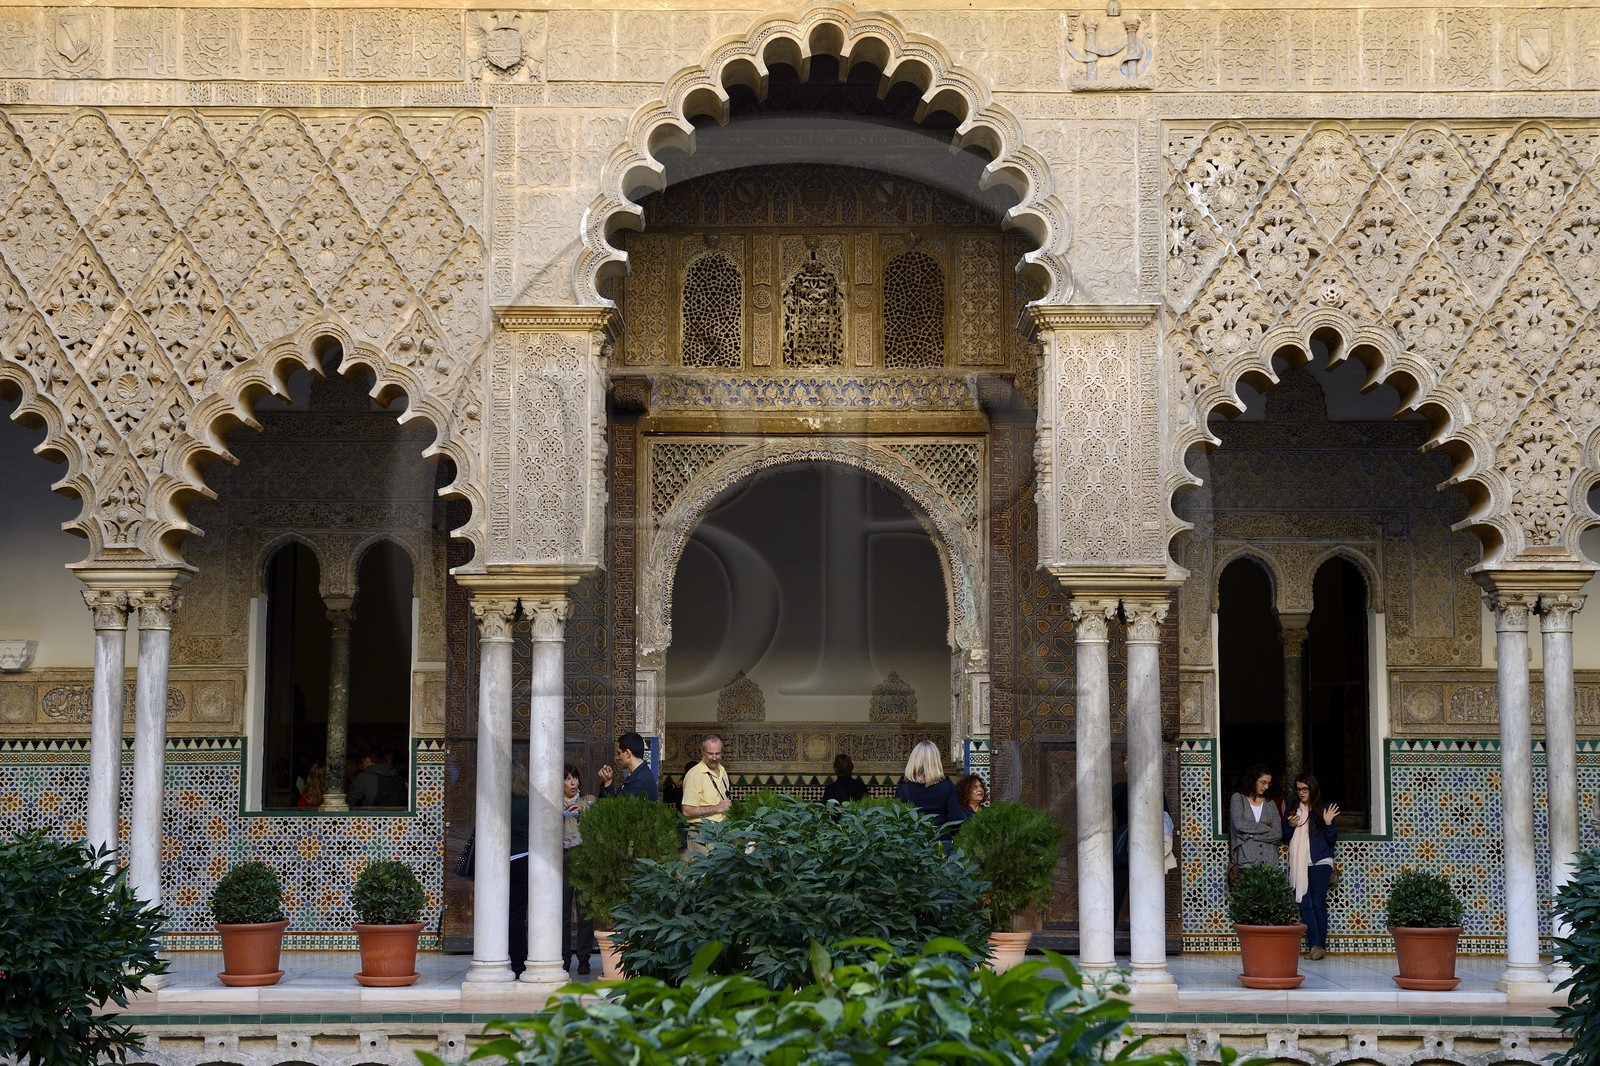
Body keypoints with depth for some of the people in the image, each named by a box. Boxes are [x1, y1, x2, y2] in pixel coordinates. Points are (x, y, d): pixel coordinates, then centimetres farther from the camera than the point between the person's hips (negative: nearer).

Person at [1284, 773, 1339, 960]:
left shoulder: (1323, 810, 1)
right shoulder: (1292, 810, 12)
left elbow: (1332, 840, 2)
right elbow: (1285, 839, 15)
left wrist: (1328, 823, -15)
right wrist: (1290, 825, -3)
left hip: (1319, 863, -4)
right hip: (1298, 864, 4)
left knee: (1318, 903, -7)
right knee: (1304, 904, -2)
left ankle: (1320, 945, -6)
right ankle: (1313, 944, -2)